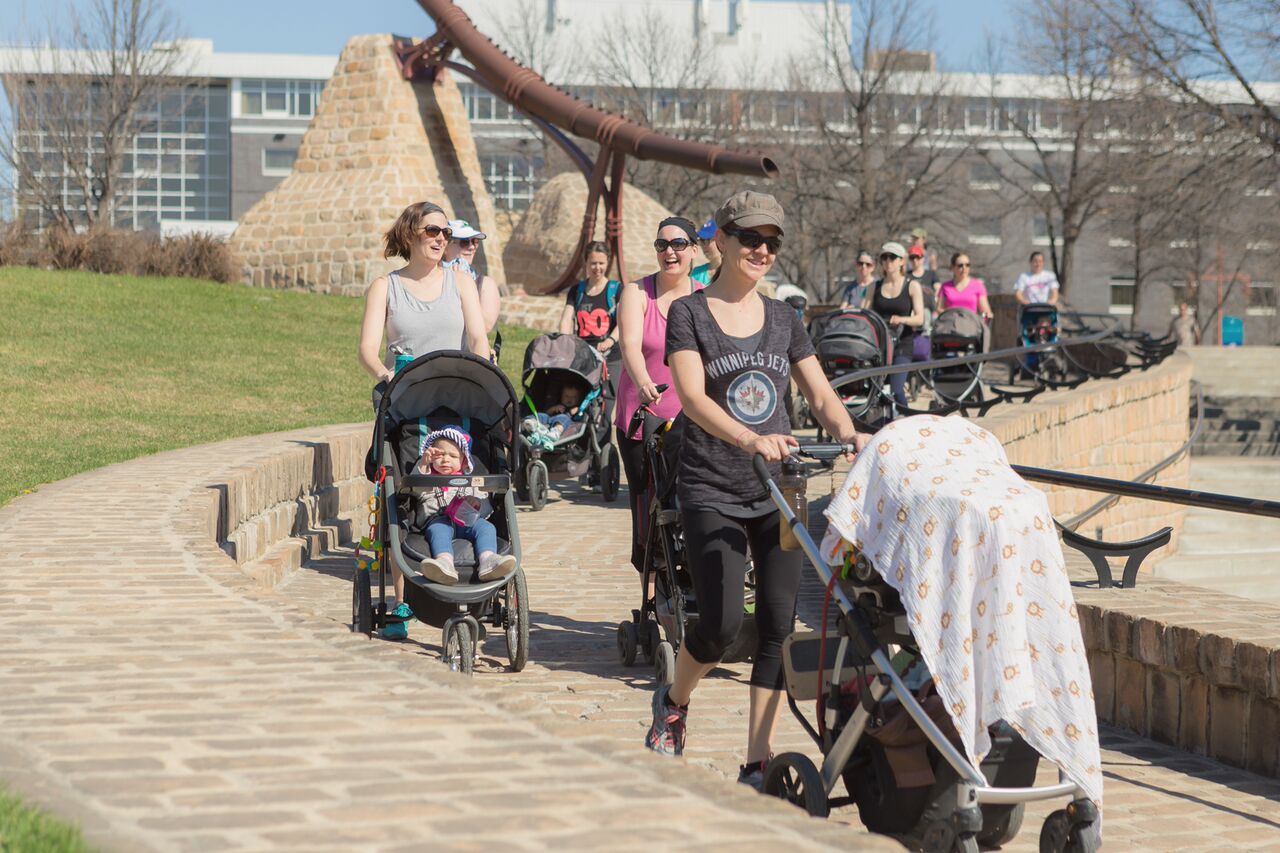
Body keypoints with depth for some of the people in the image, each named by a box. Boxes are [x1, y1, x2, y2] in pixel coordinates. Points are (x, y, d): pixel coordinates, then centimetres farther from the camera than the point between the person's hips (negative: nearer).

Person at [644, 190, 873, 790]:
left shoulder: (783, 319, 12)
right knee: (721, 622, -15)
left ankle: (757, 766, 0)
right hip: (712, 490, -4)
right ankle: (673, 702, 18)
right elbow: (693, 397, -16)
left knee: (778, 624, -6)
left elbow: (819, 395, 9)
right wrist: (750, 438, -33)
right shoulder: (689, 313, -2)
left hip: (778, 491, 4)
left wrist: (848, 433, -14)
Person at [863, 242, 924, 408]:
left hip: (902, 345, -3)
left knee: (896, 390, -18)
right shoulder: (876, 287, 13)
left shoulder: (912, 286, 4)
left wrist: (902, 319, -25)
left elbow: (920, 319, -5)